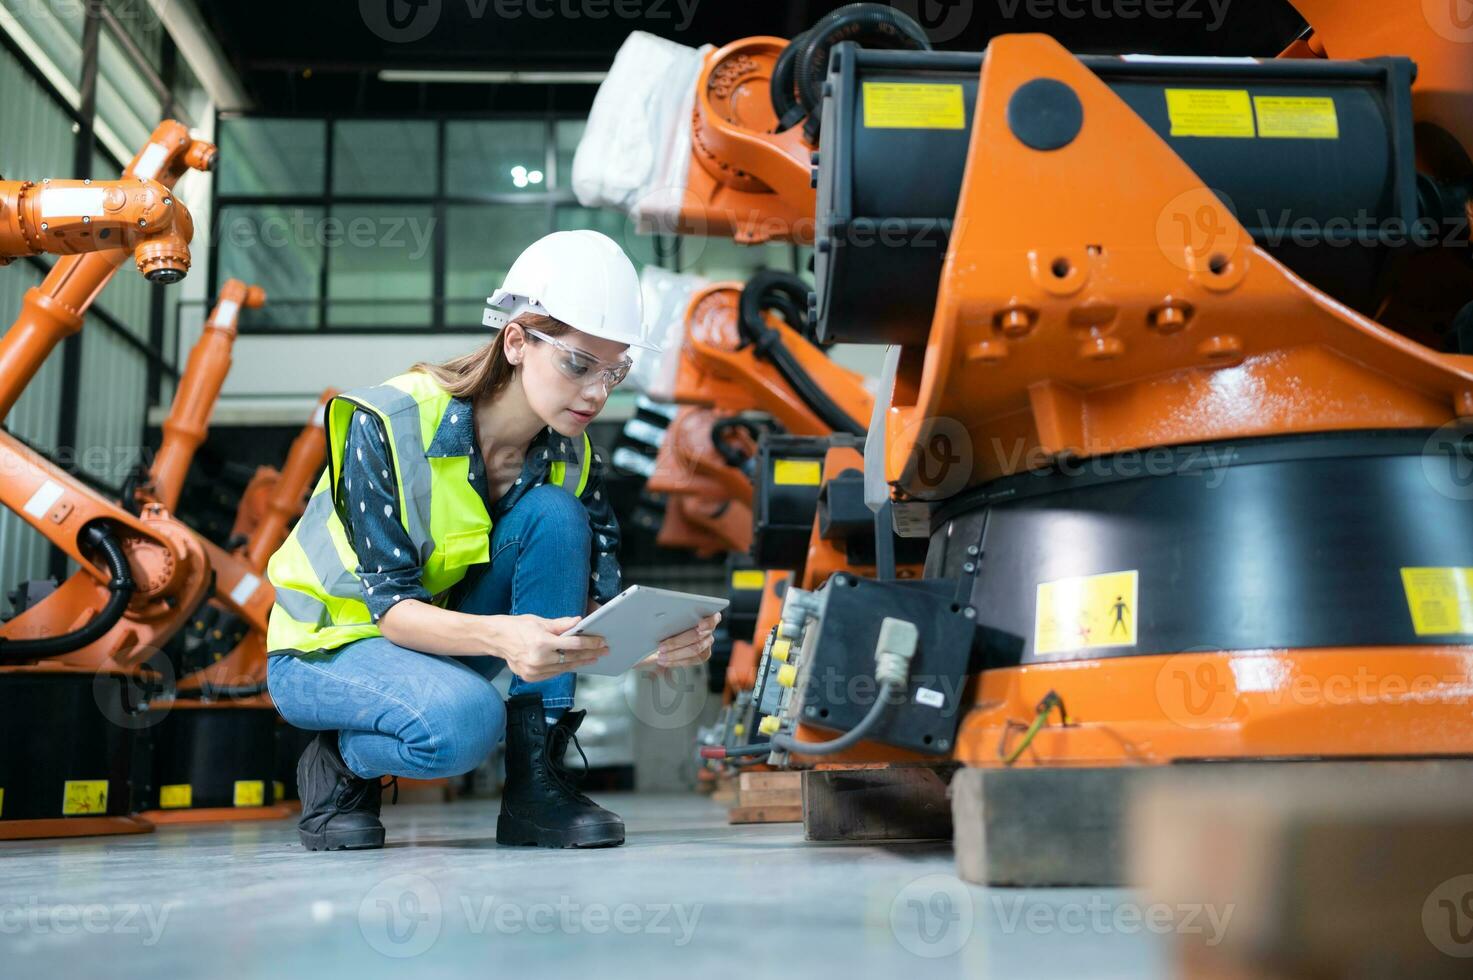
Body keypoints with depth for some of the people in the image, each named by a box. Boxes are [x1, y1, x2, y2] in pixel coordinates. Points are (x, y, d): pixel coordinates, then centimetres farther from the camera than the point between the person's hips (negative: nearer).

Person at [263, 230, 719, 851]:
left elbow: (598, 601, -11)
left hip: (445, 640, 6)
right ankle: (338, 763, -2)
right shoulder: (391, 425, -26)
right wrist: (499, 636, -48)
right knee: (464, 722, -37)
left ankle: (537, 781, -16)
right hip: (327, 645, -5)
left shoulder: (571, 456, -9)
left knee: (555, 517, -21)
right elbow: (390, 603, -28)